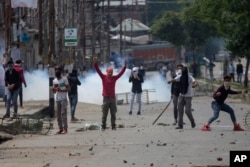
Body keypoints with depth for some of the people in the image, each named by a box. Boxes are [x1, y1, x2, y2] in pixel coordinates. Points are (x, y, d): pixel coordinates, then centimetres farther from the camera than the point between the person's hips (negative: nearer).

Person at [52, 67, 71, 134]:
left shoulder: (64, 79, -1)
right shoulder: (54, 81, 13)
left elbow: (68, 89, -4)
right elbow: (54, 91, 17)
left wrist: (61, 90, -17)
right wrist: (54, 89, -7)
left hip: (63, 99, -5)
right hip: (57, 99, 5)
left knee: (63, 113, -12)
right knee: (58, 114, 3)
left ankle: (65, 128, -11)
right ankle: (60, 128, 7)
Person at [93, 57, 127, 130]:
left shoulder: (114, 78, 8)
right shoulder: (103, 77, 1)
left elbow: (121, 73, 4)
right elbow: (98, 71, -7)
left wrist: (125, 66, -7)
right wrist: (95, 63, -20)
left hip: (113, 98, 2)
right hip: (106, 98, -2)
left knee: (113, 114, 4)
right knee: (104, 114, 0)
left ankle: (113, 126, 8)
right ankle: (103, 126, 4)